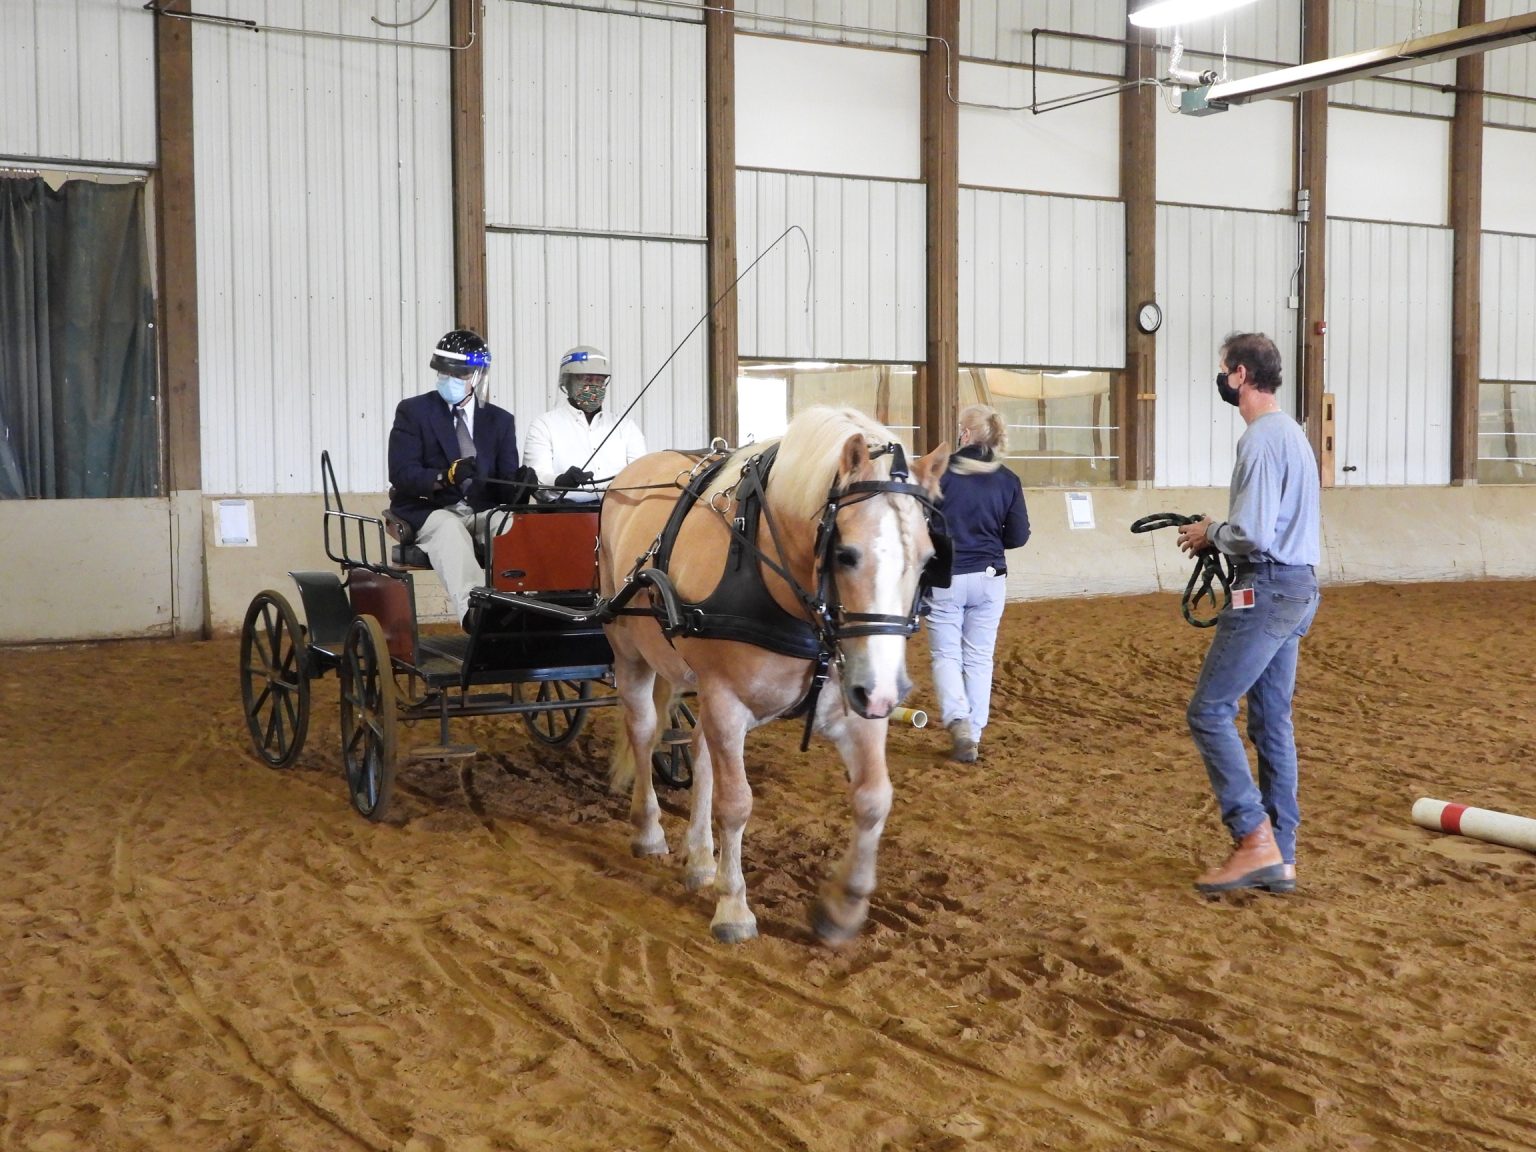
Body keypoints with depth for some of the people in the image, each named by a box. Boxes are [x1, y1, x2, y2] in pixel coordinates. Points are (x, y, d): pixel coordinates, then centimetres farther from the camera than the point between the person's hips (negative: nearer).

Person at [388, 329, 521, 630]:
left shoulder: (500, 420, 15)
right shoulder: (412, 411, 6)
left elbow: (508, 482, 7)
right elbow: (401, 475, -7)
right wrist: (446, 477, -28)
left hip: (484, 513, 3)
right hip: (432, 512, -3)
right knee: (450, 529, -38)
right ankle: (473, 609, -62)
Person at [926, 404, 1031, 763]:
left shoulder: (940, 473, -10)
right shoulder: (1008, 481, -2)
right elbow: (1019, 536, 2)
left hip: (945, 578, -2)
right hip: (989, 578, 2)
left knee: (946, 655, 6)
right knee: (979, 658, 10)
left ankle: (958, 721, -15)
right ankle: (973, 735, 12)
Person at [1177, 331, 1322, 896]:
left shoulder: (1261, 439, -16)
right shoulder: (1291, 432, 17)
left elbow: (1253, 534, -23)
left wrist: (1209, 532, -4)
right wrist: (1219, 532, 13)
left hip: (1267, 591, -10)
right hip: (1297, 588, 10)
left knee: (1210, 711, -7)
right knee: (1271, 720, 12)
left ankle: (1256, 841, -8)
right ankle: (1279, 859, 15)